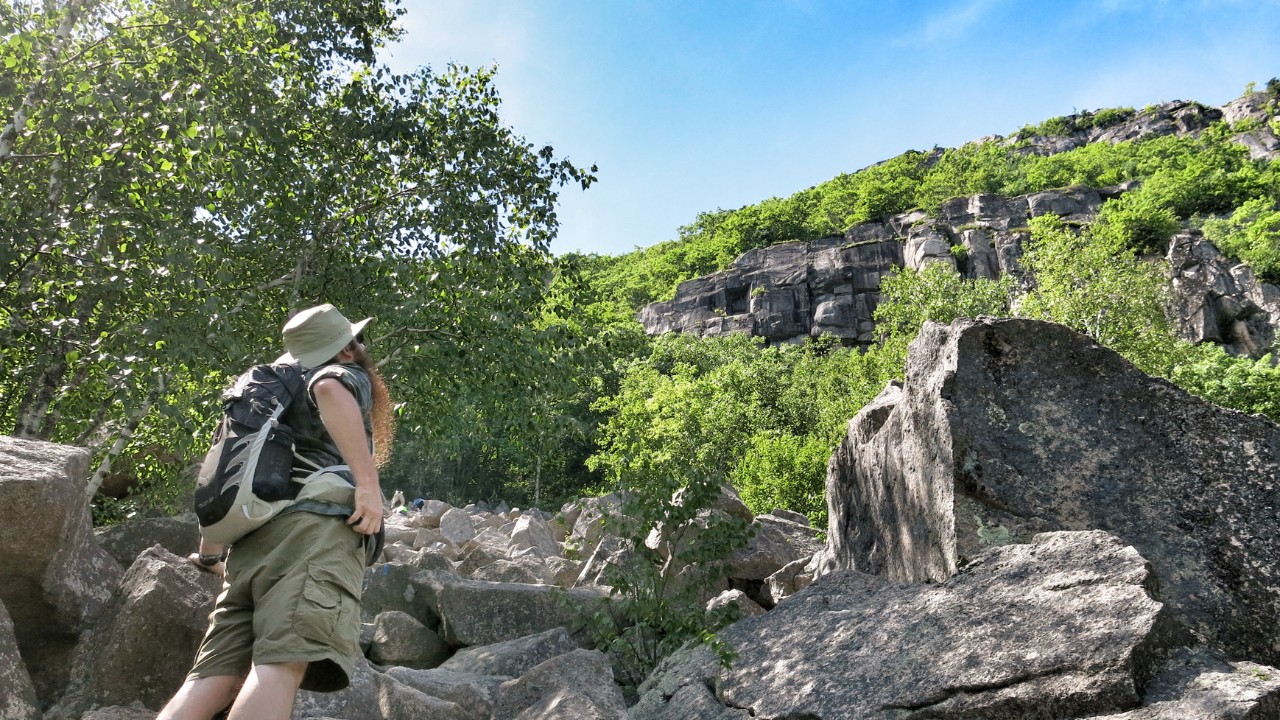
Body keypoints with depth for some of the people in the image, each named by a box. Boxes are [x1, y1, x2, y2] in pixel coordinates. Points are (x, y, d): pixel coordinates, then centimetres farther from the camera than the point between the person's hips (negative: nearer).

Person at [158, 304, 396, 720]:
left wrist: (209, 552, 41)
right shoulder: (349, 375, 14)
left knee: (216, 677, -1)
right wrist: (367, 480, -20)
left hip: (253, 541, 7)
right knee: (284, 664, -21)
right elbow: (330, 389, -14)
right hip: (316, 525, -7)